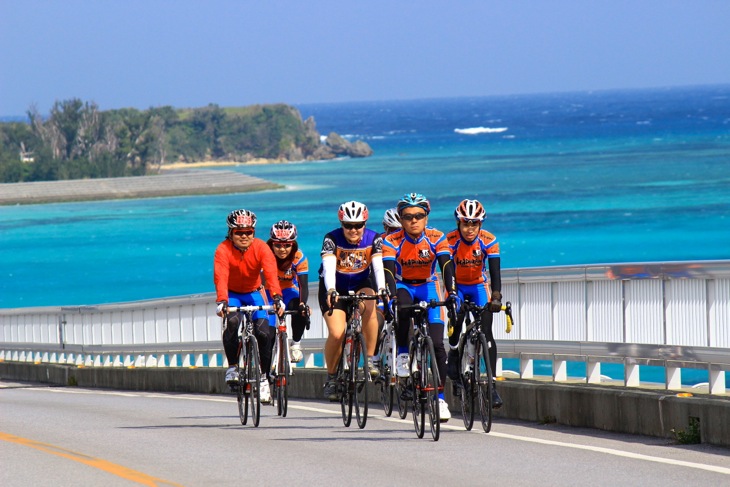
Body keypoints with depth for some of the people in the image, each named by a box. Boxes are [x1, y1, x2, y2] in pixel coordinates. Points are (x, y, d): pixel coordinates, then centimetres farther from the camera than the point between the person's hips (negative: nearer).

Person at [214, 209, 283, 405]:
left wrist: (277, 298, -49)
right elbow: (220, 277, -35)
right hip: (232, 294, -1)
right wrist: (222, 302, -51)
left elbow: (271, 274, -33)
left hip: (254, 293, 1)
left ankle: (263, 377, 1)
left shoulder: (261, 248, -21)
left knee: (263, 332, -16)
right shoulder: (223, 250, -23)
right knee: (233, 321, -31)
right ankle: (232, 366, -15)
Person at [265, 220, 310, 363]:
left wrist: (303, 303, -48)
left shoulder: (299, 258, -24)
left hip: (288, 291, 1)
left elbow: (303, 284, -28)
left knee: (300, 311, -30)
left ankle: (296, 344, -7)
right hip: (269, 291, -1)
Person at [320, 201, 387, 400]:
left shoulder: (373, 239, -16)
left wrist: (381, 289, -47)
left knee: (368, 305, -34)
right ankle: (331, 377, 5)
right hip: (335, 289, -1)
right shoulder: (332, 239, -21)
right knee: (337, 333, -19)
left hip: (360, 285, 1)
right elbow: (329, 267, -34)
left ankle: (370, 359, -21)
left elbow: (378, 266, -28)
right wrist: (331, 291, -52)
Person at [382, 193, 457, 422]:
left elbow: (447, 267, -26)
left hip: (428, 286, 1)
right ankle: (402, 354, -16)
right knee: (402, 308, -39)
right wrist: (391, 297, -47)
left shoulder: (436, 238, -17)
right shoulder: (392, 242, -19)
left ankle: (440, 396, -5)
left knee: (437, 344, -13)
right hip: (403, 286, -1)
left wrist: (452, 294, -41)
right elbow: (388, 272, -30)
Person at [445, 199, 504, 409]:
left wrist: (496, 297, -40)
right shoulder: (451, 240, -23)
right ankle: (454, 354, 7)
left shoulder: (488, 241, -21)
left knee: (486, 332, -13)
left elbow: (495, 271, -26)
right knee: (456, 319, -27)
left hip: (479, 285, 1)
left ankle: (492, 385, -15)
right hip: (457, 286, -1)